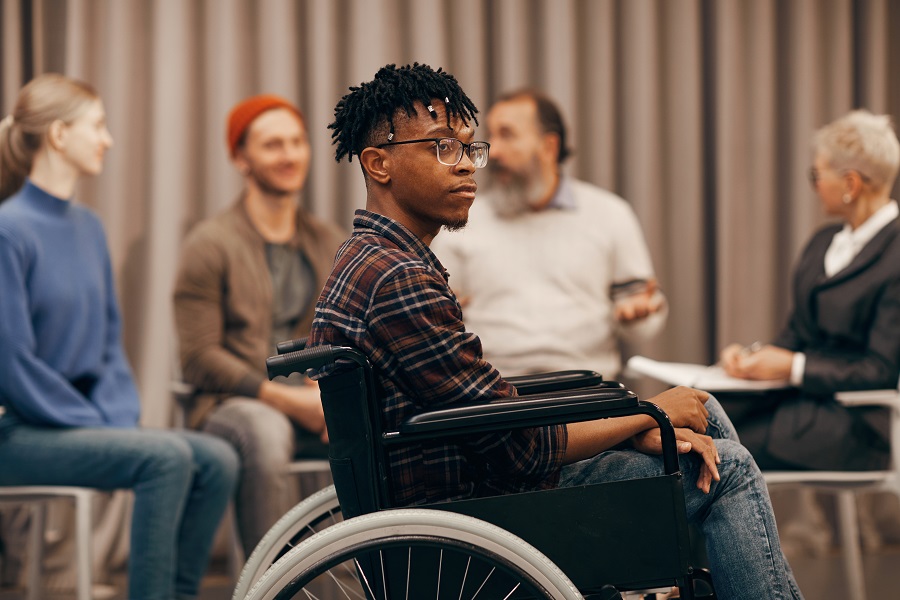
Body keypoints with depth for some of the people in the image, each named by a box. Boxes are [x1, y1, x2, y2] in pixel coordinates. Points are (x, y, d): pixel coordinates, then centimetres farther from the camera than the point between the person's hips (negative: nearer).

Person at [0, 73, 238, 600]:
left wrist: (122, 418, -1)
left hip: (81, 420, 8)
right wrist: (101, 427, -14)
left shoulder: (88, 227, 11)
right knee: (166, 456, -27)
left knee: (217, 460, -10)